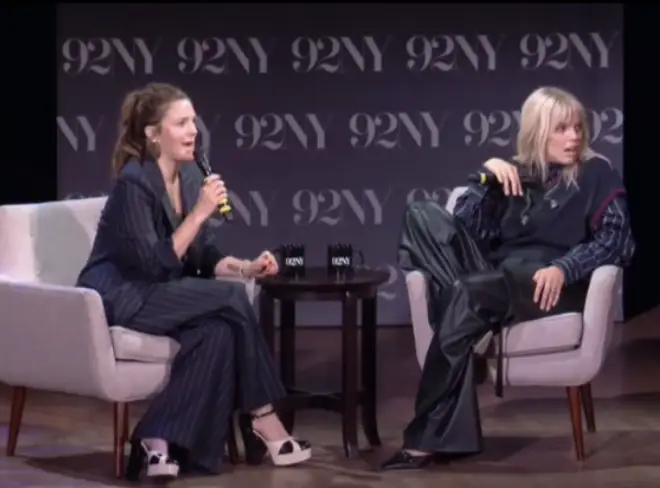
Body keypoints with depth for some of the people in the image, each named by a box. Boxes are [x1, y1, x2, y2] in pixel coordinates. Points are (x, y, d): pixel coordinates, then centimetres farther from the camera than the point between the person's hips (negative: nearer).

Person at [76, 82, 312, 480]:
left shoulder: (190, 175, 5)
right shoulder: (134, 182, -19)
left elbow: (204, 257, 9)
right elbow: (154, 266, -25)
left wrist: (247, 267, -9)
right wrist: (200, 212, -26)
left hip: (160, 293, 7)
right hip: (120, 296, -7)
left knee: (217, 329, -24)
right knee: (231, 299, -23)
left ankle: (162, 439, -19)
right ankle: (261, 419, -13)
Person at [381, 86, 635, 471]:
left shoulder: (596, 174, 10)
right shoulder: (516, 174, 22)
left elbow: (617, 239, -5)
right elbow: (464, 228, 14)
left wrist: (563, 268, -20)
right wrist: (486, 177, 1)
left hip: (552, 285, -5)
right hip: (495, 278, 5)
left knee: (468, 295, -35)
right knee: (424, 216, -14)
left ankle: (429, 438, -31)